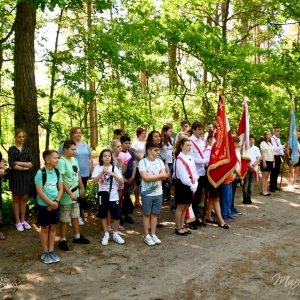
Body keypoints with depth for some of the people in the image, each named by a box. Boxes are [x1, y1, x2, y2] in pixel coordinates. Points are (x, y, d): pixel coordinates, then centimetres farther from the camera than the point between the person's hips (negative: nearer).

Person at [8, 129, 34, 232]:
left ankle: (23, 220, 20)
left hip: (26, 176, 3)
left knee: (24, 198, 9)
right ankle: (18, 222, 13)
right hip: (15, 176, -3)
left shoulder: (27, 149, 7)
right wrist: (24, 167, -10)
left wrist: (19, 163, -12)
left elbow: (32, 163, -4)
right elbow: (11, 164, -14)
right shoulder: (12, 149, -3)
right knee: (16, 199, 5)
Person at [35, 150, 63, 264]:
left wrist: (56, 202, -10)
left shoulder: (57, 172, 0)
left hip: (55, 205, 5)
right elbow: (40, 192, -18)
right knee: (45, 228, 7)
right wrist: (51, 203, -16)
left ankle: (51, 251, 24)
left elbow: (61, 189, 3)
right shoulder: (40, 173, -17)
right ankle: (45, 253, 19)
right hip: (44, 205, -5)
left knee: (52, 228, 13)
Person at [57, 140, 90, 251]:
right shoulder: (61, 161, -19)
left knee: (75, 216, 19)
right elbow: (60, 180, -22)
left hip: (75, 194, 8)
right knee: (64, 219, 6)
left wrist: (82, 189, 18)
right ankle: (62, 240, 19)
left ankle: (77, 237, 33)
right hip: (66, 195, -7)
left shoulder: (74, 160, 5)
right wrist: (70, 194, -23)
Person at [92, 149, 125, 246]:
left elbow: (121, 182, -6)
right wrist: (102, 173, -25)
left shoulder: (114, 168, -1)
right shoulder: (98, 168, -3)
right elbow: (93, 181, -14)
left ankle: (115, 234, 21)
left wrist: (113, 174, -21)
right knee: (103, 216, 10)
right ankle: (106, 234, 25)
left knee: (116, 216, 1)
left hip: (113, 197, 0)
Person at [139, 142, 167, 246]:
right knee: (147, 214, 6)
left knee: (155, 214, 12)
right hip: (147, 193, -5)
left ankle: (153, 234, 23)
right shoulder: (142, 162, -11)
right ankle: (146, 236, 16)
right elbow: (145, 178, -21)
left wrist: (151, 176, -18)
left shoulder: (159, 161, 5)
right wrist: (159, 175, -13)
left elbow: (164, 176, -6)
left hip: (158, 193, 5)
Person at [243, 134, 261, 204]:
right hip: (246, 168, -3)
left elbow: (259, 158, 2)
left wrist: (253, 165, -11)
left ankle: (249, 198, 11)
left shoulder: (256, 148, 10)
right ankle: (245, 198, 4)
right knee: (246, 183, -2)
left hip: (254, 168, 3)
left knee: (251, 183, 5)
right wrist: (248, 165, -15)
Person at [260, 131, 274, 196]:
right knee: (264, 176, -5)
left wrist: (273, 162, 13)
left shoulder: (270, 143, 17)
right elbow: (262, 153, -13)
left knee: (267, 176, 8)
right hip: (265, 161, -8)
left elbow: (272, 153, 18)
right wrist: (264, 162, -19)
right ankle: (262, 191, -2)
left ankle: (265, 190, 12)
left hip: (270, 161, 8)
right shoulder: (263, 143, -7)